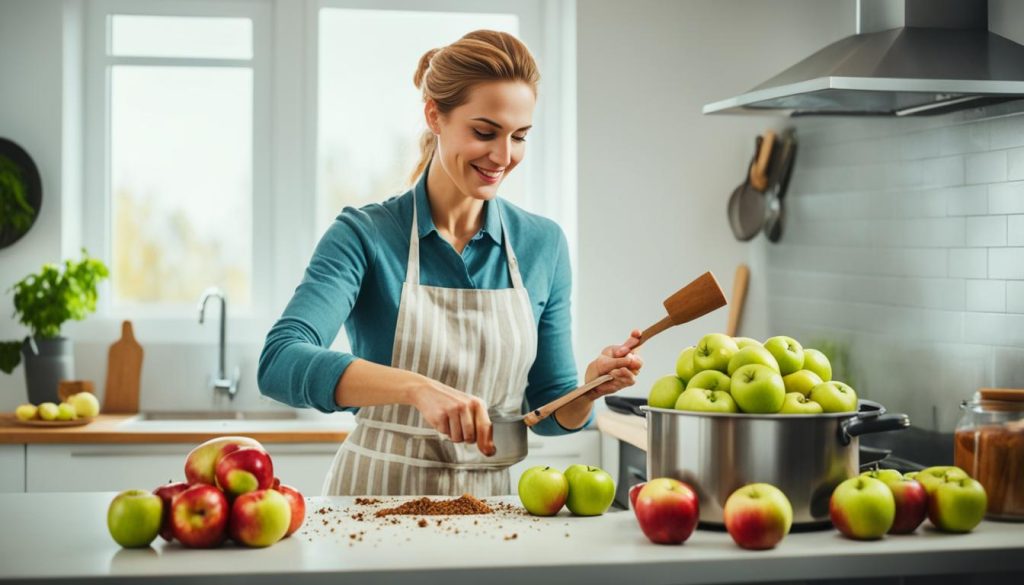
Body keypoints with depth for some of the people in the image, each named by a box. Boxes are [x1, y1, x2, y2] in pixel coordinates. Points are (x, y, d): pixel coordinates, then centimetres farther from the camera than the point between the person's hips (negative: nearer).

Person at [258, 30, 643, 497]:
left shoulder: (543, 244, 5)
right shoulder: (365, 237, -6)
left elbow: (549, 410, 12)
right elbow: (280, 362, -21)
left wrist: (592, 387, -10)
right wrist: (415, 387, -34)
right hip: (377, 496, -3)